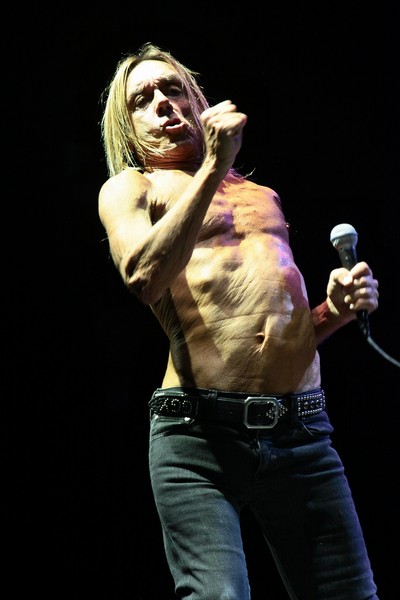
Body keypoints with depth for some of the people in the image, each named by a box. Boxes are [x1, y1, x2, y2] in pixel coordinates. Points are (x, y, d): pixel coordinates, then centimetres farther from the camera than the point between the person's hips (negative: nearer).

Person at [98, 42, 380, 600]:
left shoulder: (263, 196, 27)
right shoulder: (129, 188, 11)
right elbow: (143, 277, -11)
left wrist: (335, 310, 10)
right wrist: (213, 167, -9)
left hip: (304, 432, 5)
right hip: (200, 432, -4)